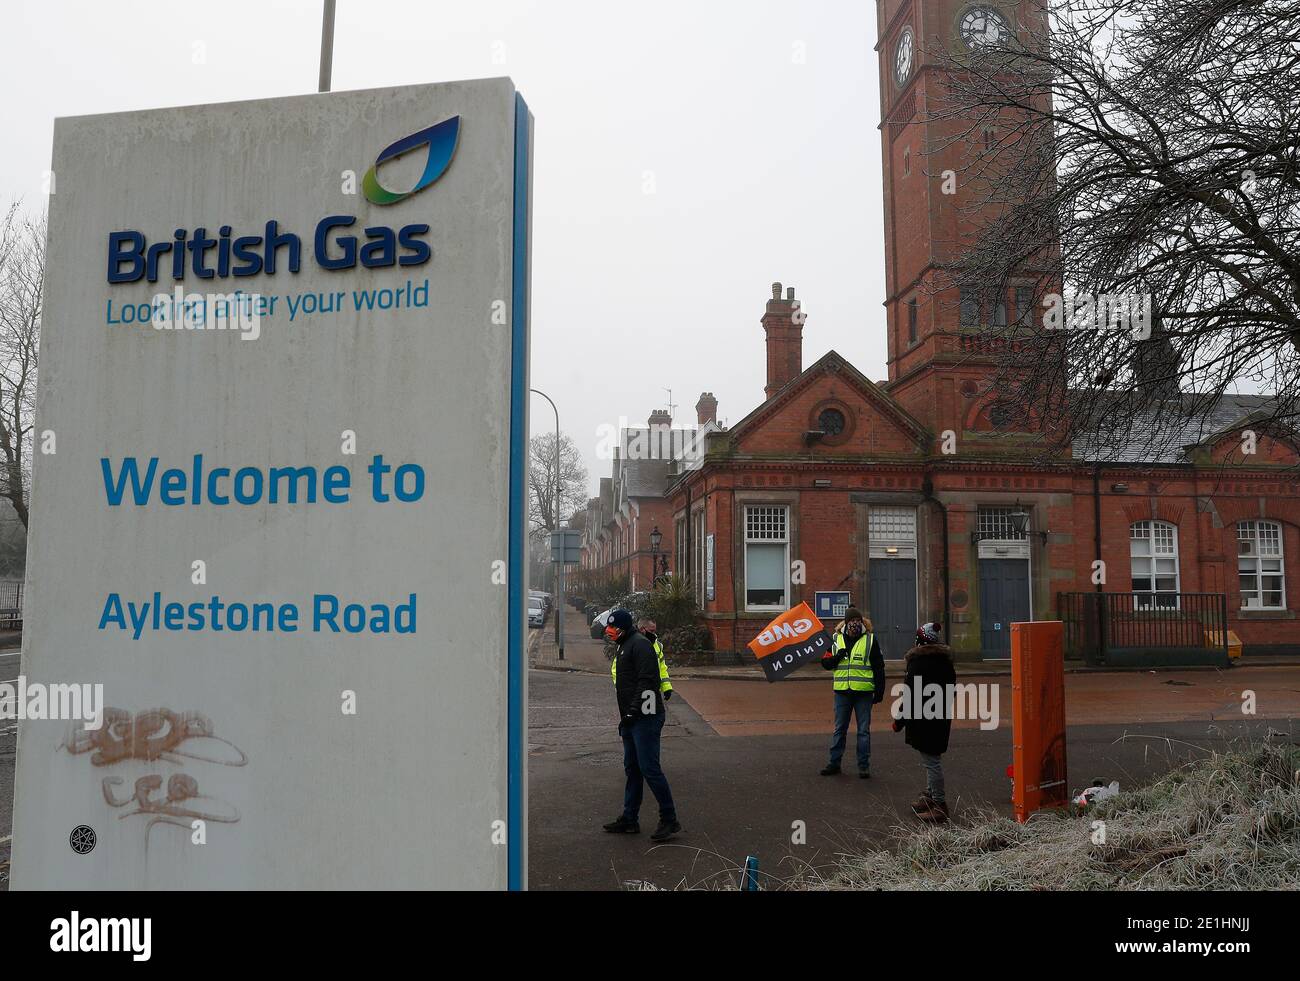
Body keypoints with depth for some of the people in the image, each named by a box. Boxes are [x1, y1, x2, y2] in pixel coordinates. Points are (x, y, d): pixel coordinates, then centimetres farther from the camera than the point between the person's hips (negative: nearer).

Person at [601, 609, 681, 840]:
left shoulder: (640, 644, -12)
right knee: (632, 769, 14)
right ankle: (629, 820, 22)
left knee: (649, 769, -9)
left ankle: (669, 820, -1)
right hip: (632, 719, 11)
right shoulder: (625, 646, 20)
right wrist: (625, 717, 22)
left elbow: (647, 681, -21)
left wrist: (633, 711, -23)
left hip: (645, 718, -11)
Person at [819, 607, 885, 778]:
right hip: (842, 691, 2)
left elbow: (879, 667, 2)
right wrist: (837, 657, -12)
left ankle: (864, 765, 13)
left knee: (864, 730, 4)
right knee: (839, 729, 10)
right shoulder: (836, 639, 7)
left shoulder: (870, 639, 0)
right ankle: (834, 763, 18)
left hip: (864, 693, -2)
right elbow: (825, 663, 9)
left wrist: (880, 691, -2)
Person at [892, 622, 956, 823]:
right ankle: (931, 796, 31)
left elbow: (911, 694, -19)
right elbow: (951, 689, 16)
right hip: (942, 717, 9)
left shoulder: (919, 662, -18)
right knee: (933, 759, 20)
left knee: (931, 761, -3)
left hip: (923, 720, -9)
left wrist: (899, 720, -11)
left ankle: (939, 805, 1)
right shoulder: (945, 661, 8)